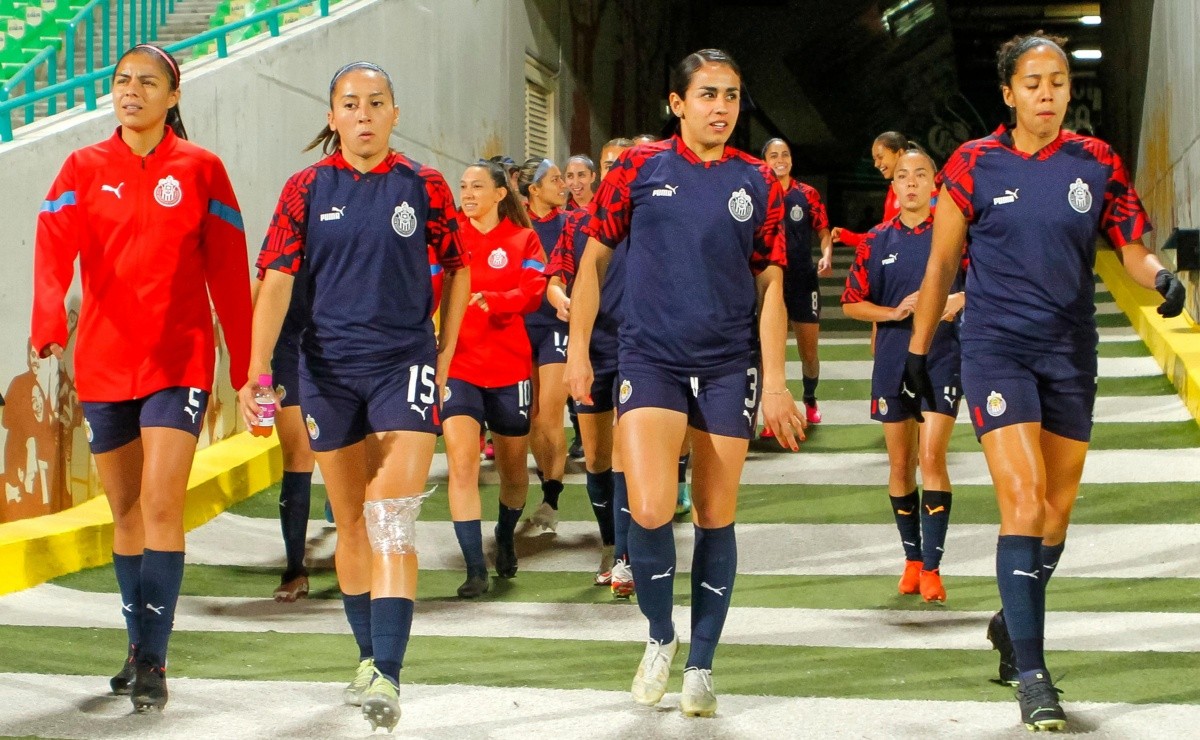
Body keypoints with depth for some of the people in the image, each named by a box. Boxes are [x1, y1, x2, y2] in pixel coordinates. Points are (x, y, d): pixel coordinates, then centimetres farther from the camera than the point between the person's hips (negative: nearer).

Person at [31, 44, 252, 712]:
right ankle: (140, 648, 26)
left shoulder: (200, 169, 0)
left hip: (178, 360, -3)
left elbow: (228, 271, 2)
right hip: (102, 361, 3)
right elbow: (55, 245, -13)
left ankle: (152, 661, -10)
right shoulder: (85, 169, 4)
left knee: (161, 503, -14)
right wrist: (48, 319, -32)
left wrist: (245, 363, 1)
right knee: (125, 509, 12)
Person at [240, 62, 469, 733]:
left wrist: (443, 356, 9)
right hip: (329, 368, 2)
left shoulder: (424, 187, 0)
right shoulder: (308, 188, 1)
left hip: (405, 363, -2)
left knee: (392, 520, -15)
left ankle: (388, 677, -20)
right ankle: (370, 659, 28)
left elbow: (456, 270, 11)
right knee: (351, 523, 12)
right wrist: (258, 368, -14)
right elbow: (277, 279, -3)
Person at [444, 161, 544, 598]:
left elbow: (533, 292, -10)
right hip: (458, 363, -1)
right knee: (462, 463, -16)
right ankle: (475, 569, -13)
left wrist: (486, 300, -27)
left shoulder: (522, 239, 3)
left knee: (513, 467, 13)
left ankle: (505, 538, 42)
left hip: (509, 366, 1)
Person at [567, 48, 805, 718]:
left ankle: (700, 667, 19)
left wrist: (775, 382, -3)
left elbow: (770, 289, 4)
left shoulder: (760, 183, 3)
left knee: (716, 520, 5)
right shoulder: (638, 169, 1)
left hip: (729, 366, 1)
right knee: (650, 511, -15)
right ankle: (660, 637, 12)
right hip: (650, 359, -1)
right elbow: (595, 259, 8)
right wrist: (578, 349, 3)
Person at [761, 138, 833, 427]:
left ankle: (810, 400, 31)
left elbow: (823, 231, 5)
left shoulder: (807, 194, 3)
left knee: (809, 352, 7)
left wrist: (826, 256, -13)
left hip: (804, 281, 1)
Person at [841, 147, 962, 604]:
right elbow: (852, 303, 8)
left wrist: (960, 300, -16)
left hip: (942, 359, -3)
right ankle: (912, 558, 23)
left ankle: (931, 568, -12)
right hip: (893, 361, 3)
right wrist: (893, 312, -9)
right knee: (900, 463, 8)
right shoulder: (877, 241, 6)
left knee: (932, 457, -14)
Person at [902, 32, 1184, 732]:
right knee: (1023, 499, -16)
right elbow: (941, 264, 5)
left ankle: (1014, 623, 37)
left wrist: (1160, 274, -18)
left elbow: (1132, 245, 5)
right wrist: (917, 353, 7)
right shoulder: (975, 164, -2)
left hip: (1071, 351, 3)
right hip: (997, 346, -3)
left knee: (1058, 507, 10)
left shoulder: (1096, 162, 3)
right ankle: (1031, 675, -13)